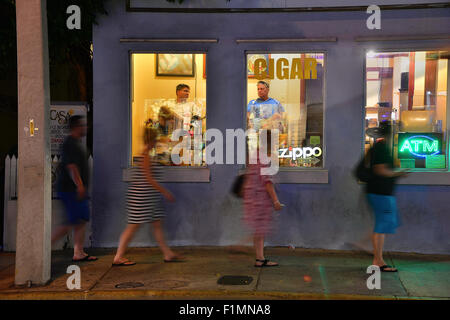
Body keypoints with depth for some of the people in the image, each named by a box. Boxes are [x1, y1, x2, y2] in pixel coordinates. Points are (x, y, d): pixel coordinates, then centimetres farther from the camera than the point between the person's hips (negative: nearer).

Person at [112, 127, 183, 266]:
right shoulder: (144, 156, -15)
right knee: (134, 226, -4)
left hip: (149, 197, 10)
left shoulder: (146, 156, 15)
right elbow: (149, 179, -18)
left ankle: (168, 254, 17)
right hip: (141, 197, -10)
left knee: (157, 224, 11)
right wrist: (165, 192, -14)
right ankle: (118, 257, 4)